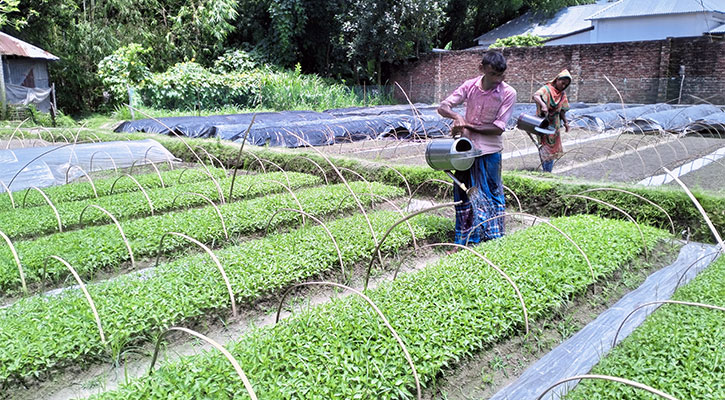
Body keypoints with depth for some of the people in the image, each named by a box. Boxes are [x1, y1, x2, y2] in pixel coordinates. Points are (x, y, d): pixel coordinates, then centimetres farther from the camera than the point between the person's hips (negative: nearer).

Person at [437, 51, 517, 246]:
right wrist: (456, 116, -28)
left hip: (489, 151, -3)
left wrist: (467, 126, -20)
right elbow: (443, 107, -6)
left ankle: (493, 240, 19)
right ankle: (466, 241, 23)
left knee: (490, 196, 4)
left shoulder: (508, 93, -12)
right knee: (464, 195, 10)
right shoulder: (470, 86, -5)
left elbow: (498, 128, -15)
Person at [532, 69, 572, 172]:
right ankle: (546, 172, -1)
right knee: (546, 148, -7)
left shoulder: (562, 94, 9)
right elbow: (535, 95, -33)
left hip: (555, 125, 7)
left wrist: (565, 122, 1)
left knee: (553, 148, 13)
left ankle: (548, 171, 25)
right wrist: (543, 105, -50)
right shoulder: (547, 89, -13)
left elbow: (561, 110, 14)